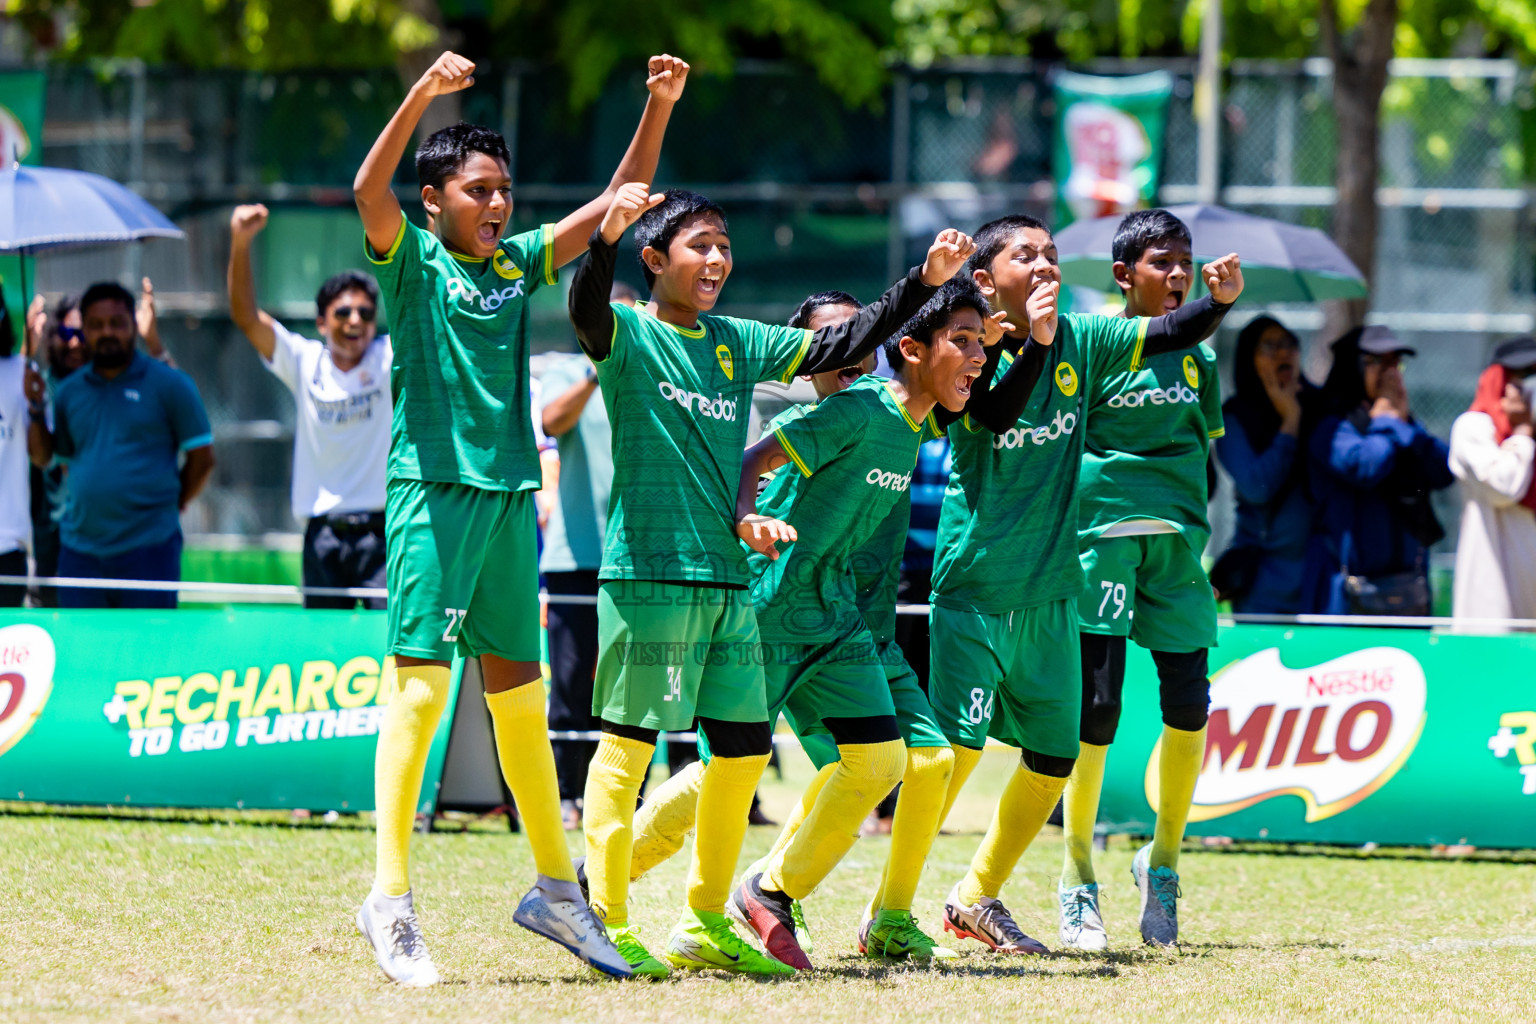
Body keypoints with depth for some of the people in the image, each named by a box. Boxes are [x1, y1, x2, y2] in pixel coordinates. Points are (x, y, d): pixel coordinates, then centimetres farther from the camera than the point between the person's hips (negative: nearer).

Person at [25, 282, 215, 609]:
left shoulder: (169, 384, -1)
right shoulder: (69, 392, 12)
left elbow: (202, 458, 1)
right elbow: (43, 456, 14)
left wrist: (170, 506, 4)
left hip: (148, 546, -4)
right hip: (80, 550, 4)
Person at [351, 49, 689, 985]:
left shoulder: (519, 265, 15)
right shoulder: (412, 262, -1)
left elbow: (621, 202, 17)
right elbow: (369, 189, -20)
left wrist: (660, 107, 5)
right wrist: (424, 94, -33)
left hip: (512, 495, 6)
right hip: (433, 489, -6)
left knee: (520, 695, 12)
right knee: (421, 683, -12)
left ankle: (556, 888, 20)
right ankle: (391, 898, -13)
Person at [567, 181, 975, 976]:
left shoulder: (737, 344, 16)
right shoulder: (629, 335, -3)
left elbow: (840, 346, 20)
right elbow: (586, 312, -25)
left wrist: (924, 282, 10)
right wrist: (606, 236, -44)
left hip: (728, 579, 7)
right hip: (648, 573, -7)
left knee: (744, 749, 9)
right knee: (628, 744, -6)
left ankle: (706, 922, 21)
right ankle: (608, 926, -3)